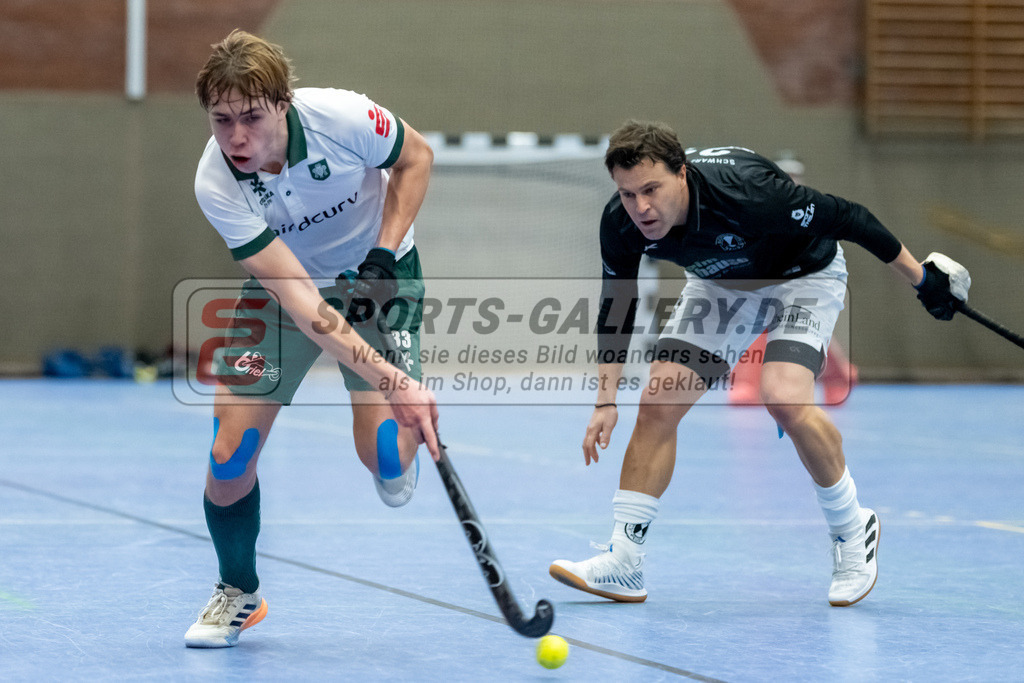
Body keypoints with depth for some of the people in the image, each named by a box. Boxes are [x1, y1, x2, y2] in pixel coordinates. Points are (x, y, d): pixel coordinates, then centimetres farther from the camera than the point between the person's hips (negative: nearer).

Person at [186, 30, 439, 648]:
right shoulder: (215, 184, -30)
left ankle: (404, 452, 22)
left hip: (377, 272, -1)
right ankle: (238, 593, 18)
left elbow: (416, 156, -6)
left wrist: (387, 247, -17)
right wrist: (390, 381, -43)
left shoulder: (342, 116, -32)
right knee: (230, 453, -10)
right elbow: (303, 305, -35)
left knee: (383, 454, -18)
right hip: (281, 280, 1)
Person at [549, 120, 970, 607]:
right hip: (718, 283, 5)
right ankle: (623, 561, 0)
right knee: (658, 403, -8)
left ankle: (852, 530, -6)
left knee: (783, 396, -28)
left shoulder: (743, 192, -41)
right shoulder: (620, 225, -24)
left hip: (804, 275, -5)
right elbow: (615, 308, -5)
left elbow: (847, 218, -28)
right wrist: (606, 399, -11)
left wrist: (923, 278, -19)